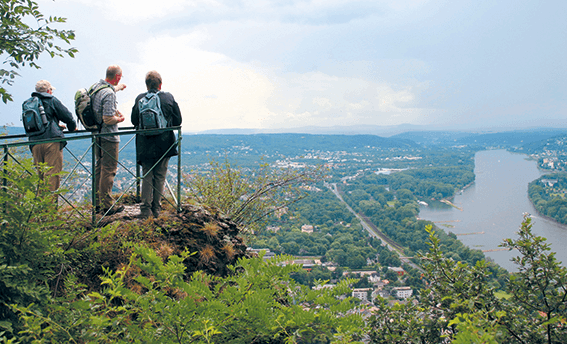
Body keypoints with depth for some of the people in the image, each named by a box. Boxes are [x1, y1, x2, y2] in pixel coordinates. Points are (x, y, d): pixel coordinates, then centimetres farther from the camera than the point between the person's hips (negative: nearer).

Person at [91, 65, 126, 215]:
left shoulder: (96, 86, 6)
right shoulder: (109, 94, -23)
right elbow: (108, 119, -26)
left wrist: (118, 87, 50)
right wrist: (120, 119, -5)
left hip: (97, 134, 10)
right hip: (108, 136, -10)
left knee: (99, 168, 17)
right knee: (109, 170, -4)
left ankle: (98, 203, 24)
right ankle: (107, 206, 0)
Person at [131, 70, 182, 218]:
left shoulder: (139, 99, -2)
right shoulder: (168, 98, -4)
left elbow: (134, 120, 6)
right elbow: (178, 121, 0)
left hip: (145, 145, 1)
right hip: (164, 144, -1)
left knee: (147, 176, 9)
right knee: (160, 176, 8)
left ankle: (146, 209, 5)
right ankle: (156, 209, 12)